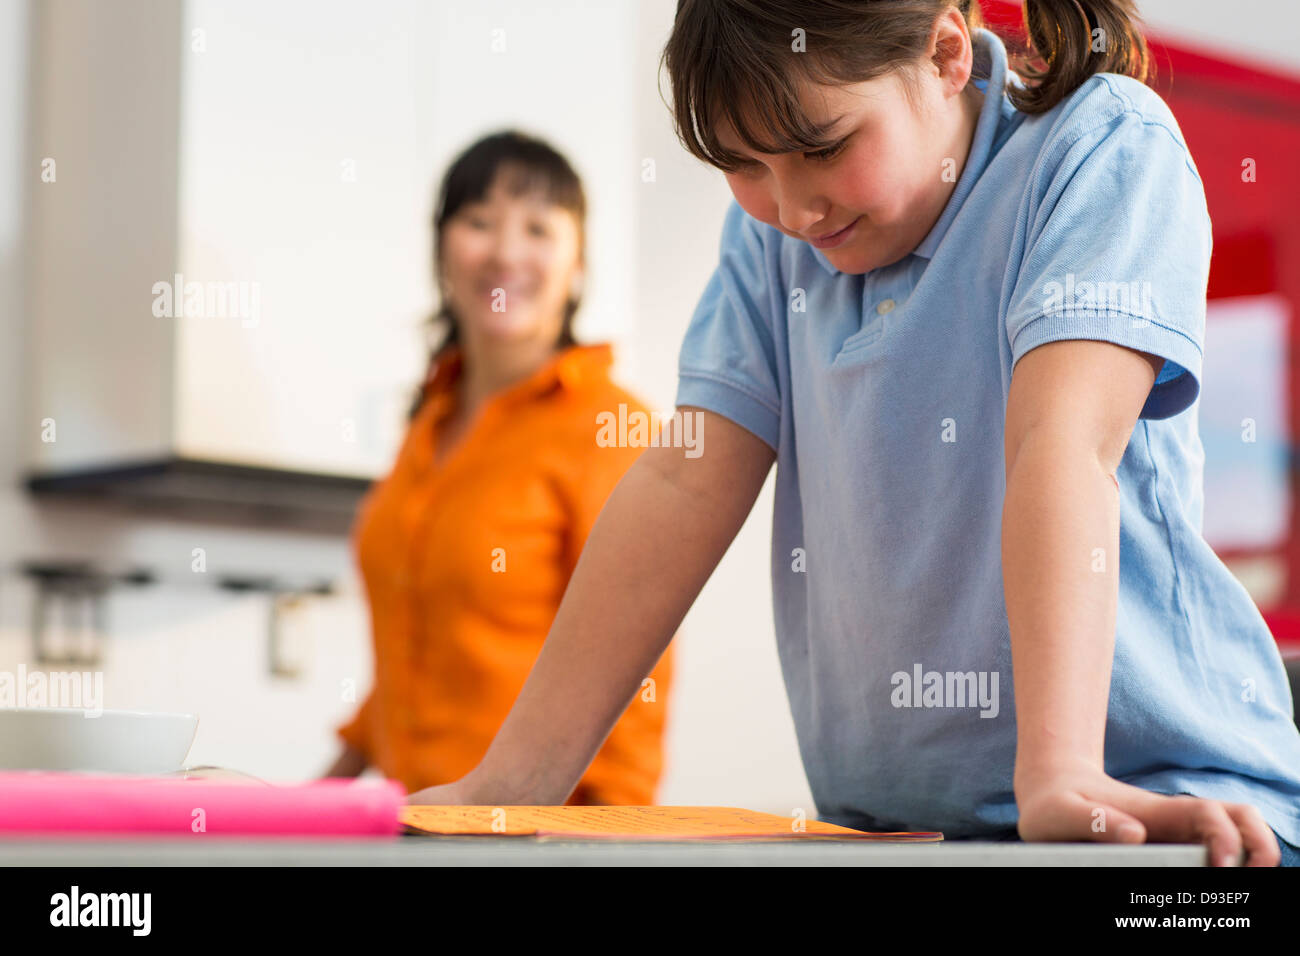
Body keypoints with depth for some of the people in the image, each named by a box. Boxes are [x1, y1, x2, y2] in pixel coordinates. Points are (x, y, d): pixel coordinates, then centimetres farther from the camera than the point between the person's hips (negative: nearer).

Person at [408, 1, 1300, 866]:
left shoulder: (1106, 141, -8)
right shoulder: (774, 229, 7)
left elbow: (1064, 445, -22)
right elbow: (688, 485, 1)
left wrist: (1059, 773, -32)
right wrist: (512, 785, -5)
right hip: (883, 817, 4)